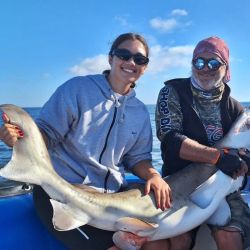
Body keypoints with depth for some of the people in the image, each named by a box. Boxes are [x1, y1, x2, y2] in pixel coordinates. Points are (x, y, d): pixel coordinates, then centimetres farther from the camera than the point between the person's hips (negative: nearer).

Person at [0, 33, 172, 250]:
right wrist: (20, 138, -28)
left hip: (112, 195, 5)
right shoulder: (78, 88, -6)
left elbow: (137, 158, 12)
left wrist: (153, 175, -10)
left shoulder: (140, 112, 9)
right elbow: (47, 135, -7)